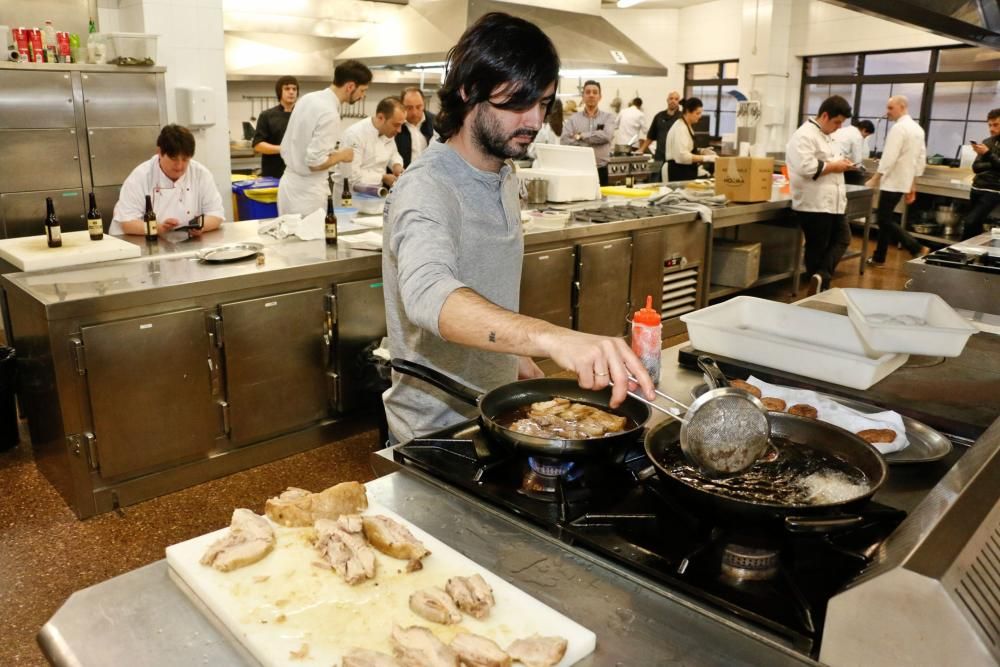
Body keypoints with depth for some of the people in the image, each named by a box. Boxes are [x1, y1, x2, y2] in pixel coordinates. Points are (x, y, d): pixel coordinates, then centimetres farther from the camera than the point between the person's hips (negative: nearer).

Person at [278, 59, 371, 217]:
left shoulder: (307, 99, 6)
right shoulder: (329, 114, -21)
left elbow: (285, 149, 13)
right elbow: (315, 162, -24)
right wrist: (341, 155, -8)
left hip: (289, 185, 9)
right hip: (307, 193, -9)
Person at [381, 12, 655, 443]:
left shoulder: (503, 175, 2)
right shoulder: (426, 189, -26)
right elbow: (429, 295, -46)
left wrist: (516, 354, 13)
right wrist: (552, 338, -59)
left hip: (495, 414, 8)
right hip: (437, 433, -8)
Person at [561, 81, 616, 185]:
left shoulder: (608, 117, 8)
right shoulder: (573, 119, 7)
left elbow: (607, 135, -12)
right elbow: (566, 142, -9)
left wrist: (581, 136, -7)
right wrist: (596, 139, -11)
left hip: (600, 171, 0)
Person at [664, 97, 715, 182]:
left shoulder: (688, 127, 14)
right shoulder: (680, 128, -16)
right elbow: (683, 156, -25)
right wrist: (706, 158, -22)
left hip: (687, 171, 10)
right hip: (680, 172, -10)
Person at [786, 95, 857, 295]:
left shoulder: (828, 136, 16)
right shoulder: (804, 135, -16)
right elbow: (806, 168, -27)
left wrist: (841, 163, 6)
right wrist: (834, 166, -17)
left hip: (832, 202, 10)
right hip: (814, 204, -10)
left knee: (842, 240, 11)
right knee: (817, 248, 1)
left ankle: (821, 278, 9)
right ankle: (820, 288, 10)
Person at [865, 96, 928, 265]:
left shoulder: (898, 128, -15)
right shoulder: (918, 128, 14)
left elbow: (889, 157, -23)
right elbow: (921, 158, 16)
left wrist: (875, 179, -20)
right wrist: (913, 184, 19)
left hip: (892, 181, -9)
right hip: (904, 181, 9)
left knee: (885, 220, -5)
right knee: (885, 218, 14)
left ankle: (917, 249, -9)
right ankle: (878, 257, 19)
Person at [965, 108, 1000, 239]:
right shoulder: (987, 141, 10)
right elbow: (976, 167, 5)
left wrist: (988, 153, -19)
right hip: (977, 188, 6)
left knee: (970, 222, -17)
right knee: (976, 223, 7)